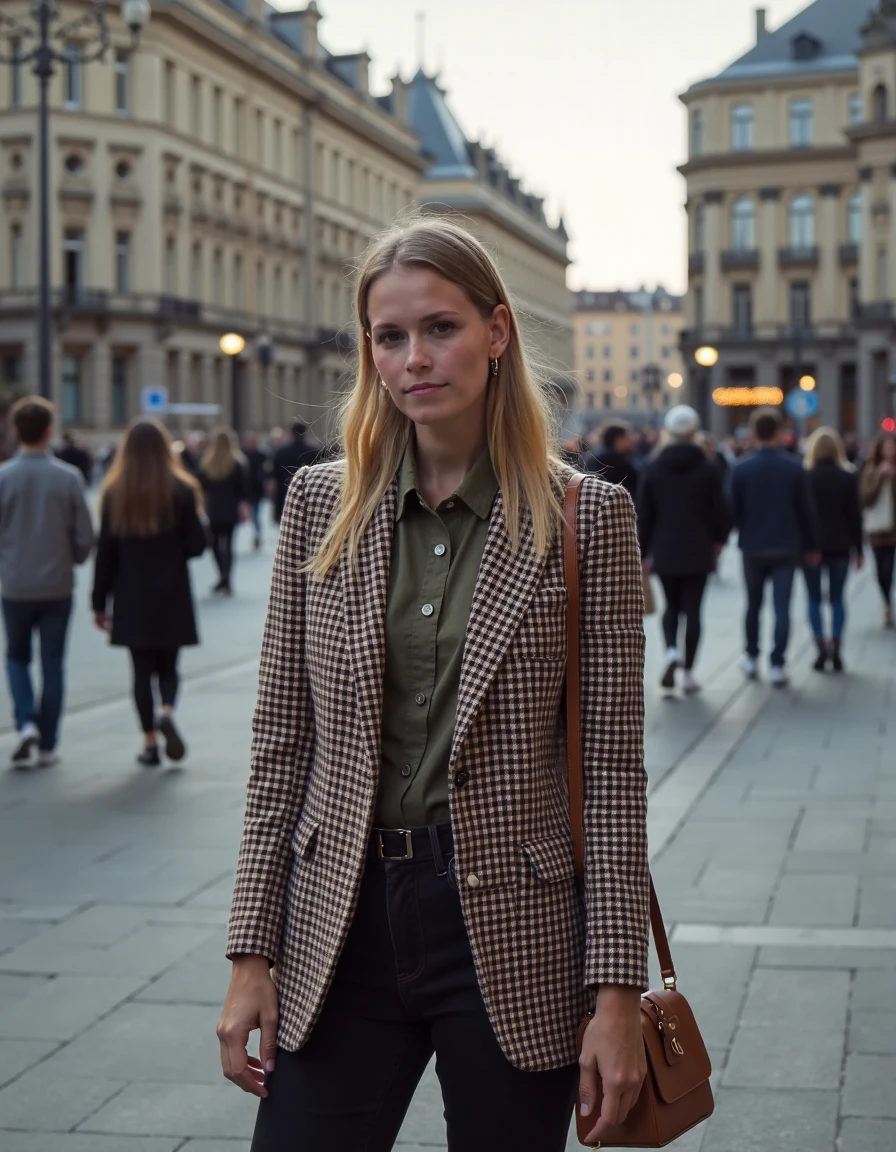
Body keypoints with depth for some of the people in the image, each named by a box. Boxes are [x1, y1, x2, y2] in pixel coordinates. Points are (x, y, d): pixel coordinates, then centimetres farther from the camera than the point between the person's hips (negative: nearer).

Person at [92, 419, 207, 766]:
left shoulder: (114, 492, -3)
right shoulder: (181, 489, -6)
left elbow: (106, 552, -2)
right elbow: (196, 545, -6)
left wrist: (99, 603, 4)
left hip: (132, 598, 0)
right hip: (172, 596, 0)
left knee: (143, 670, 8)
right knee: (168, 666, 12)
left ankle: (150, 744, 7)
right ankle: (167, 713, -16)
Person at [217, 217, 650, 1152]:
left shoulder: (586, 516, -4)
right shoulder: (320, 504, 4)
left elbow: (612, 767, -4)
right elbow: (280, 742, 6)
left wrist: (617, 987, -7)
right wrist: (253, 952, 3)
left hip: (512, 932, -2)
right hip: (340, 925, 2)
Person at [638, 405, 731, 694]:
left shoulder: (653, 470, -1)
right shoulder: (708, 469, -6)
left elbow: (643, 516, 1)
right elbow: (720, 511, -3)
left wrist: (643, 553, 9)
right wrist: (718, 540, 16)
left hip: (664, 551, 1)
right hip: (698, 551, -1)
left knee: (672, 606, 16)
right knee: (692, 610, 5)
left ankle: (672, 650, -11)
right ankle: (688, 672, 4)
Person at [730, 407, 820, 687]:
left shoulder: (741, 468, -6)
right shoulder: (794, 467, -5)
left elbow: (733, 510, -4)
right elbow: (806, 510, -2)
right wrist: (811, 546, 8)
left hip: (753, 548, 1)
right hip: (786, 547, -1)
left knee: (753, 604, 17)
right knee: (782, 607, 0)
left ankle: (751, 658, 27)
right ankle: (777, 665, -5)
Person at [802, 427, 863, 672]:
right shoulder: (848, 478, 0)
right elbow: (854, 515, 0)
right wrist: (858, 549, 6)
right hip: (839, 546, 1)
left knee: (814, 599, 5)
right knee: (837, 598, 8)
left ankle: (822, 649, -7)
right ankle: (836, 650, 1)